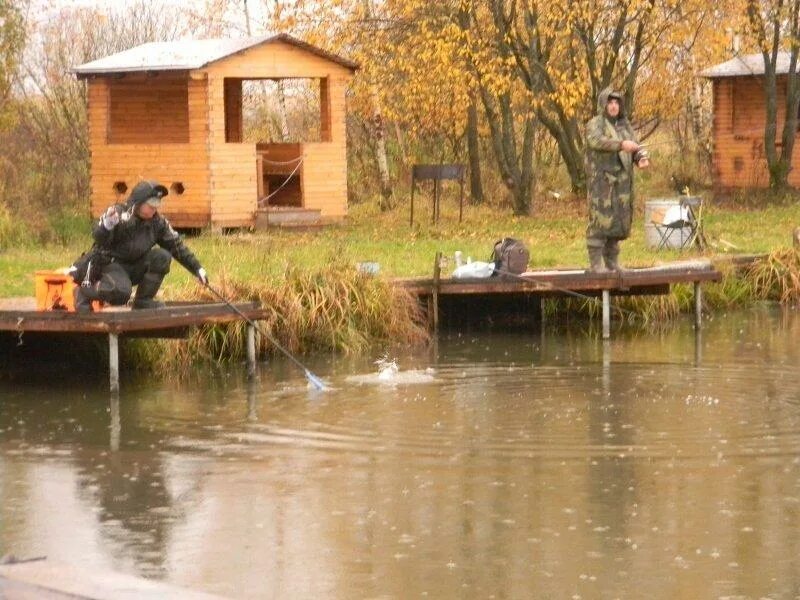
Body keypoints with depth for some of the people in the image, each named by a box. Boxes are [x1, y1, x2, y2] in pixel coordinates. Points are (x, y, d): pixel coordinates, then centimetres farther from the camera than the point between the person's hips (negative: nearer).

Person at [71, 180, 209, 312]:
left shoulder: (157, 222, -1)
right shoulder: (119, 214, -18)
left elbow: (176, 246, 6)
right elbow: (99, 239, -30)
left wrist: (197, 269, 3)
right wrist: (106, 225, -54)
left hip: (134, 265, 7)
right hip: (109, 262, -7)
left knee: (162, 257, -16)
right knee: (120, 293, -36)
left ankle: (143, 301, -6)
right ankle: (84, 292, -8)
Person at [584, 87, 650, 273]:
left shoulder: (625, 126, 16)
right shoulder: (595, 124, -3)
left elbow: (636, 149, 8)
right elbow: (596, 141, -25)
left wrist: (642, 158, -15)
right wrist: (621, 144, -38)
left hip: (622, 182, 6)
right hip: (601, 180, -6)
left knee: (618, 222, 6)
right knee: (600, 220, -10)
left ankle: (612, 262, 13)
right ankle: (596, 263, -9)